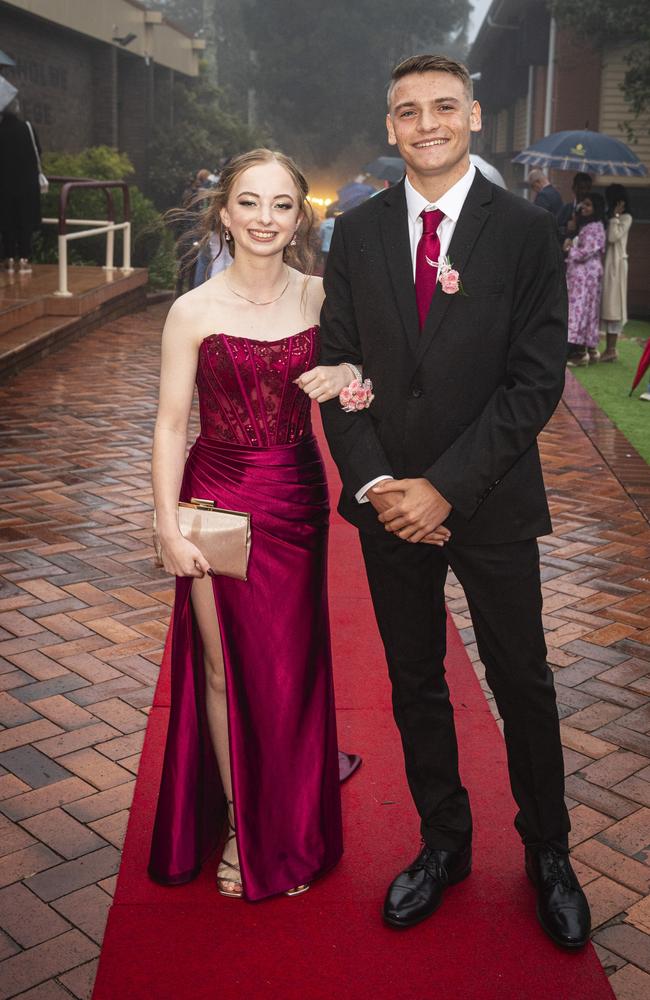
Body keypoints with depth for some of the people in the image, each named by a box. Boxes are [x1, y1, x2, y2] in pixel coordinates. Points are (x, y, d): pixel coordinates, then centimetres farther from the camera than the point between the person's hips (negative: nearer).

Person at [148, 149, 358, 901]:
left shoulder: (321, 297, 0)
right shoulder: (194, 311, -6)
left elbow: (349, 381, 10)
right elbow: (170, 426, -4)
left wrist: (345, 380, -14)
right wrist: (168, 526, -11)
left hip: (297, 501, 2)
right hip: (218, 499, -2)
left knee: (292, 670, 10)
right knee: (223, 669, 8)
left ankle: (293, 832, 31)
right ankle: (239, 826, 28)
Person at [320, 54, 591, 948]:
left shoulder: (527, 231, -6)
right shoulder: (356, 233, 4)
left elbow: (536, 380, -11)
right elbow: (337, 365, 4)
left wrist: (446, 488, -17)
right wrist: (375, 483, -9)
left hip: (491, 504, -3)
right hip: (389, 503, 3)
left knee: (523, 686, 10)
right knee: (415, 684, 14)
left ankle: (548, 854, 31)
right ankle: (444, 844, 34)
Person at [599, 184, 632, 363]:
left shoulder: (626, 218, -4)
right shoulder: (608, 217, 16)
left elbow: (613, 237, -17)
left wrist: (615, 216, -11)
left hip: (616, 263, -8)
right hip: (605, 263, 8)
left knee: (612, 304, -8)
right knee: (606, 305, 6)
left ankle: (611, 349, -6)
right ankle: (609, 349, 9)